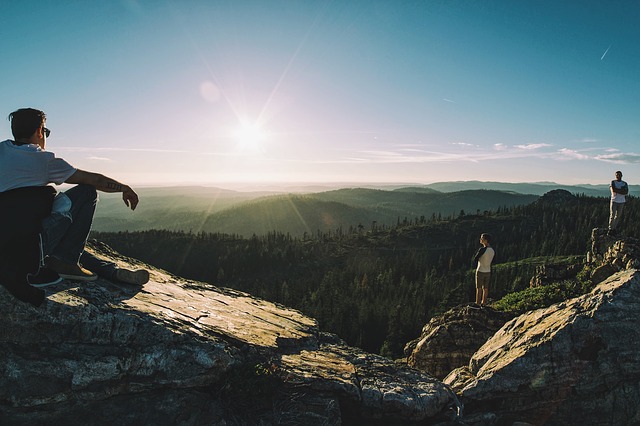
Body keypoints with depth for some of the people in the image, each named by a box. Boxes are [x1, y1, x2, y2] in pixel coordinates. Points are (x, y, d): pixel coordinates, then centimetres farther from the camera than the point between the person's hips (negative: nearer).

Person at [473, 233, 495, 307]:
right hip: (488, 271, 6)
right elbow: (492, 261, 13)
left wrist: (477, 251, 0)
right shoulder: (493, 250, 1)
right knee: (485, 288, 14)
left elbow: (475, 259, -13)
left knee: (479, 288, 3)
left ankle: (478, 303, 9)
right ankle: (484, 303, 23)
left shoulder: (482, 249, -22)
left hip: (480, 271, -6)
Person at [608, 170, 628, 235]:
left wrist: (617, 191, -15)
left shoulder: (625, 183, 7)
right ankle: (610, 228, -1)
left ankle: (614, 228, 17)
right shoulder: (613, 182, 0)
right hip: (614, 201, -3)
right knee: (612, 215, -9)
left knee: (618, 216, 6)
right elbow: (613, 190, -18)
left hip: (621, 202, 3)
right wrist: (622, 190, -12)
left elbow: (626, 192, -8)